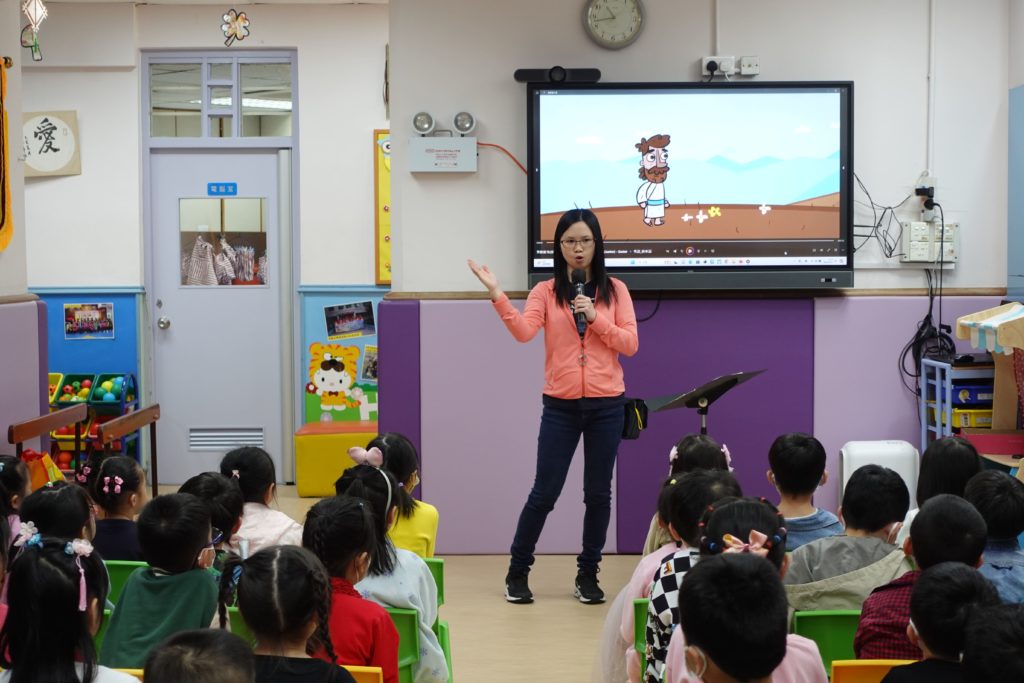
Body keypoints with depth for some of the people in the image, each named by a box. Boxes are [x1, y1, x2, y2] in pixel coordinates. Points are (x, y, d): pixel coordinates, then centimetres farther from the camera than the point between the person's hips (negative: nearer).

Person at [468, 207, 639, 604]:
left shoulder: (615, 290, 5)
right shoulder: (546, 292, 2)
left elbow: (630, 344, -2)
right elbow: (524, 332, -15)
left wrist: (595, 317, -13)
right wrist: (497, 295, -25)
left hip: (606, 405, 1)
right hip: (560, 406, -1)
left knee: (598, 493, 6)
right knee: (544, 492, 1)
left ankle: (588, 574, 20)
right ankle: (517, 571, 16)